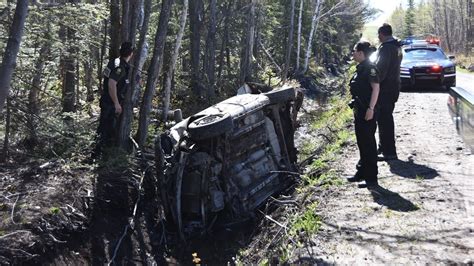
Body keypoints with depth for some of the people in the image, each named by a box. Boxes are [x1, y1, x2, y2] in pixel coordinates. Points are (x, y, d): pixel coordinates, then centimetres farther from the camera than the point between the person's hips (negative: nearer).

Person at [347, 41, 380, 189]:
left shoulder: (370, 67, -13)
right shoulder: (361, 67, 14)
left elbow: (376, 88, -19)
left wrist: (371, 108, -23)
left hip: (367, 111, -10)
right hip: (359, 110, 10)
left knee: (369, 143, -4)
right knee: (361, 142, 16)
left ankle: (371, 178, 3)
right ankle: (362, 172, 28)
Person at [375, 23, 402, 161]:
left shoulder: (385, 48, -16)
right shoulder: (396, 47, 14)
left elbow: (380, 69, -21)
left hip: (385, 89, -10)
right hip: (394, 86, 10)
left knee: (384, 120, -6)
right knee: (387, 119, 19)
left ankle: (389, 152, -4)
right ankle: (384, 147, 31)